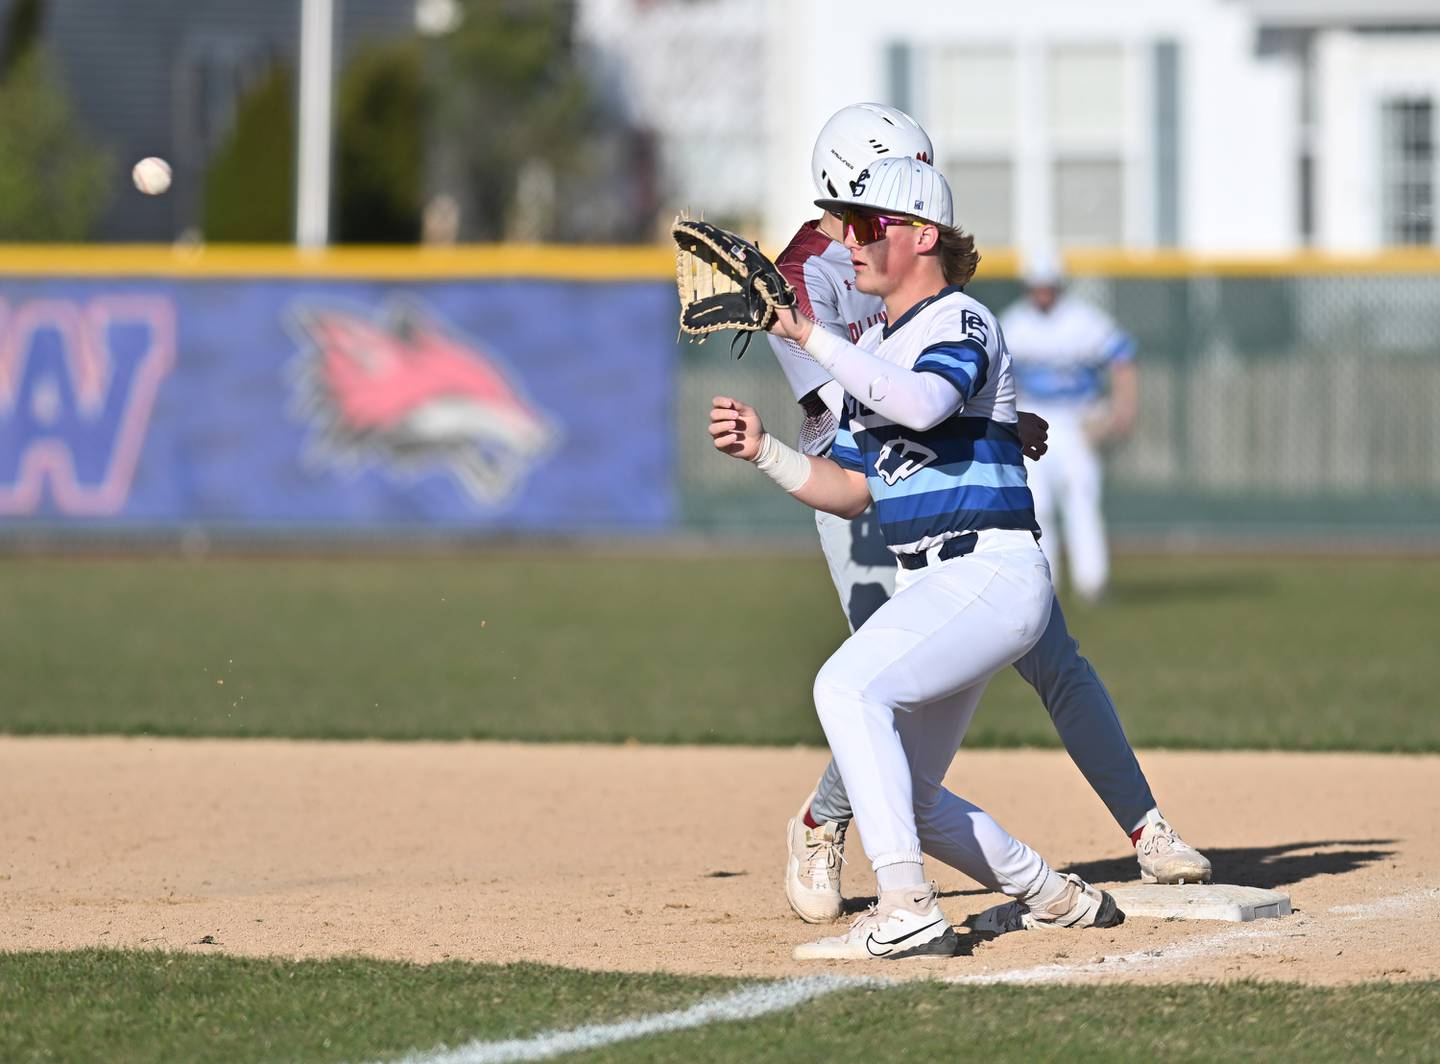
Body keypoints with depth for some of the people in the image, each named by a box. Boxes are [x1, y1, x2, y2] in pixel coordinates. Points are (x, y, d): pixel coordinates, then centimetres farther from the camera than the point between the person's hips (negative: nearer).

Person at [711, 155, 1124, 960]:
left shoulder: (962, 323, -8)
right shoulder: (874, 350, 18)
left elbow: (921, 403, -30)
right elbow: (852, 491, 19)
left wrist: (806, 334, -29)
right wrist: (764, 450, 4)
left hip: (993, 572, -10)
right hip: (931, 589, 10)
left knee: (848, 685, -30)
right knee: (904, 797, 12)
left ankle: (907, 912, -36)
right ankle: (1055, 899, 32)